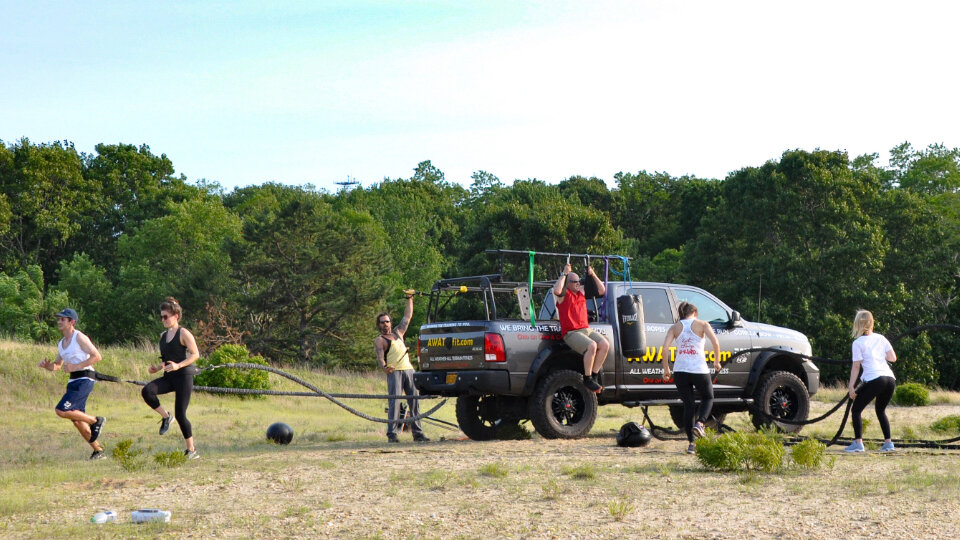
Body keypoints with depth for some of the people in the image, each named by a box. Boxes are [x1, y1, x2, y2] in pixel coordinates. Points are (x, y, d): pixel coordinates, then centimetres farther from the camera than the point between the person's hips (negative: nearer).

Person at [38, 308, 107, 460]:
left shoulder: (79, 337, -8)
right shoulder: (61, 344, 16)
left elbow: (97, 356, -14)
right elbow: (57, 365, 27)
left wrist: (76, 367, -19)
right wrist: (47, 365, 5)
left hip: (84, 379, -9)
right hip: (73, 381, 9)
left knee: (61, 411, -20)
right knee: (77, 421, 10)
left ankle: (96, 421, -5)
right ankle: (98, 451, 20)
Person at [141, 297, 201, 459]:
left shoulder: (183, 333, -6)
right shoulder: (163, 336, 16)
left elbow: (195, 354, -11)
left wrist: (178, 365, -24)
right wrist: (157, 368, 6)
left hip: (183, 375, -6)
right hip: (169, 377, 6)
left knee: (180, 414, -7)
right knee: (147, 391, -24)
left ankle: (191, 450, 6)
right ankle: (165, 417, -4)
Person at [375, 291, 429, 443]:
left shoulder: (398, 332, 24)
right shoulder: (379, 340, 6)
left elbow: (407, 316, 35)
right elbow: (380, 356, -11)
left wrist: (409, 299, 36)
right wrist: (384, 366, -31)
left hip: (409, 369, 6)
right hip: (394, 372, -6)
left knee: (414, 401, 1)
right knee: (394, 402, -14)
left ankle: (418, 433, 2)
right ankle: (391, 434, -16)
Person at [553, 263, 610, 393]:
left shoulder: (582, 292, 19)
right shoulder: (564, 294, 0)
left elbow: (602, 291, 24)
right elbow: (556, 290, -26)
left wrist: (593, 274, 16)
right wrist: (564, 274, -15)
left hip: (586, 329, 7)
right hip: (571, 332, -7)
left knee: (605, 344, -17)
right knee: (592, 346, -31)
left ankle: (594, 376, -7)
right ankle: (587, 379, -18)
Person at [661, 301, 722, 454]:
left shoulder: (675, 327, 10)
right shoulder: (702, 324, 4)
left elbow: (664, 349, -2)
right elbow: (715, 342, -11)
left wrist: (666, 369, 7)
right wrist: (717, 362, 2)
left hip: (680, 371, 2)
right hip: (699, 370, -2)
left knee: (688, 405, 13)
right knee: (708, 398, 22)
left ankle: (691, 443, 8)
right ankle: (699, 423, -6)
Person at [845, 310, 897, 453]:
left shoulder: (858, 343, 1)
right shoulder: (881, 338, 15)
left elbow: (856, 366, -2)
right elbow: (893, 358, 13)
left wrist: (851, 386, 1)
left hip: (874, 380, -6)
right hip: (890, 379, 6)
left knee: (856, 410, 4)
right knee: (881, 410, 24)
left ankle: (858, 442, -9)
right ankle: (888, 442, 17)